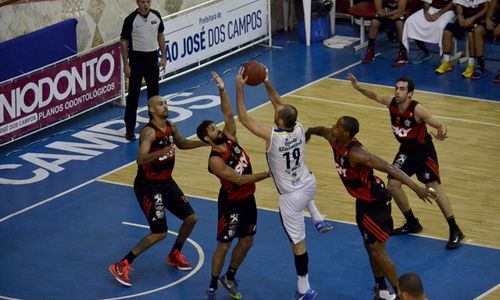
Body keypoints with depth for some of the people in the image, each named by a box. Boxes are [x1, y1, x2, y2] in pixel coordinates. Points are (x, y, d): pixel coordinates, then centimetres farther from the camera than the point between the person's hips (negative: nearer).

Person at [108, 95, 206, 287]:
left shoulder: (171, 127, 2)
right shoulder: (149, 132, -24)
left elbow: (181, 143, 25)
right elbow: (140, 159, -38)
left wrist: (204, 143, 12)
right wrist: (162, 152, -53)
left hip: (167, 182, 8)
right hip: (148, 186, -8)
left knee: (191, 218, 12)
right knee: (159, 233, -12)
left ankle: (174, 255, 35)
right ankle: (121, 266, -5)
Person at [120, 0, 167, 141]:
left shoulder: (156, 16, 0)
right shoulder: (131, 20, -14)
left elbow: (160, 36, 12)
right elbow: (123, 42, -10)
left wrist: (164, 56, 9)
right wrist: (126, 65, -13)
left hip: (152, 57, 5)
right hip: (137, 58, -5)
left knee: (154, 91, 16)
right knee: (133, 94, -3)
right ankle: (130, 129, 1)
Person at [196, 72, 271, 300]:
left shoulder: (230, 138, -4)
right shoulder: (215, 161, -25)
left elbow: (228, 113, -4)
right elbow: (239, 179, -27)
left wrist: (222, 90, -17)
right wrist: (267, 175, -24)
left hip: (247, 198, 8)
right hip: (231, 203, -7)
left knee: (247, 241, 15)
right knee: (223, 245, 1)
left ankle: (229, 278, 32)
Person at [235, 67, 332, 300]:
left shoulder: (272, 137, -28)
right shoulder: (299, 129, -11)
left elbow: (243, 118, -21)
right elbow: (282, 107, 8)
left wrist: (239, 88, -18)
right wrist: (267, 85, 5)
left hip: (291, 197, -6)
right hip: (309, 185, 6)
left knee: (298, 243, 4)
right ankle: (318, 220, 36)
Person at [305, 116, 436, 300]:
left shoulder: (356, 153, -32)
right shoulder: (334, 140, -7)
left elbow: (390, 169, -39)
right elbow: (323, 131, 20)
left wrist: (416, 188, -47)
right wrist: (309, 132, 44)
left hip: (375, 202, -9)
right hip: (363, 201, 9)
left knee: (377, 249, -3)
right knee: (371, 247, 18)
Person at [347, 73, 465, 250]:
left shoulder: (417, 110, -29)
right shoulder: (391, 102, -12)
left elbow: (439, 126, -27)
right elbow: (375, 96, 10)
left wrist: (441, 133, -50)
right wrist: (358, 88, -4)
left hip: (423, 150, -7)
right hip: (406, 149, 7)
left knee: (434, 187, -11)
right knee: (393, 184, 3)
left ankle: (455, 231, -4)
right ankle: (412, 224, 22)